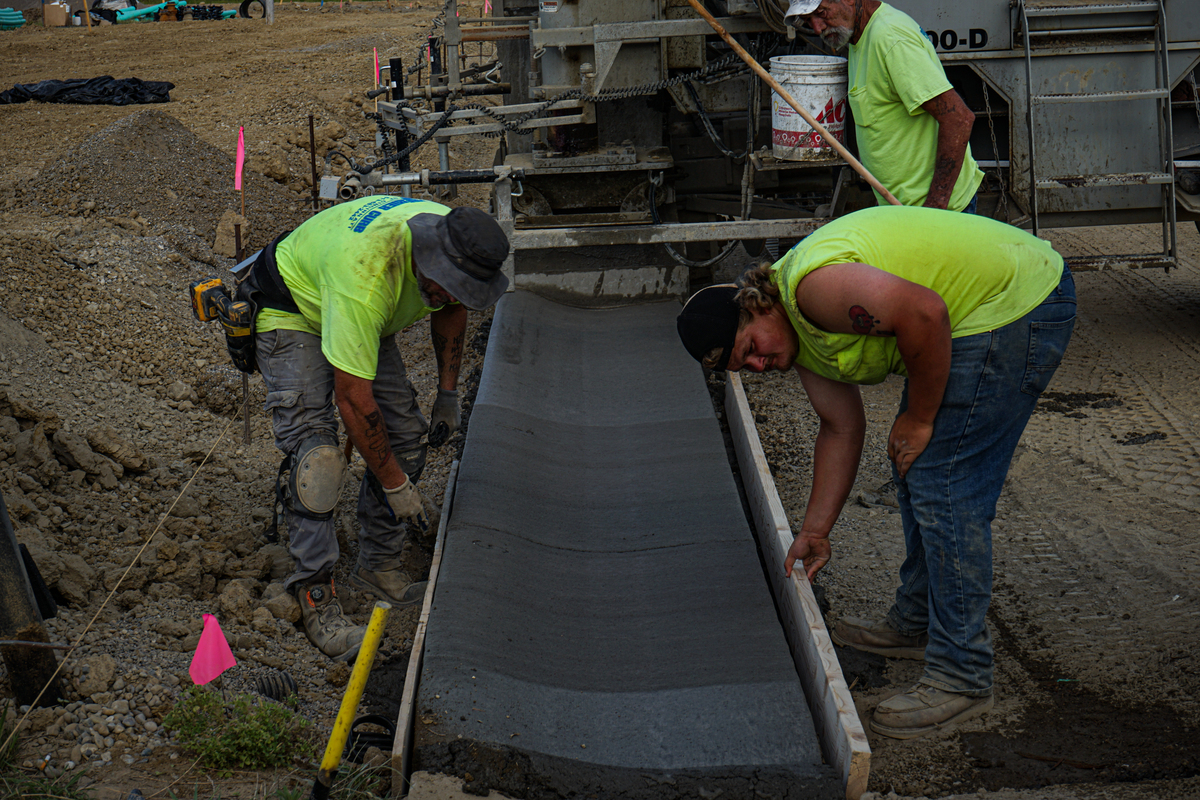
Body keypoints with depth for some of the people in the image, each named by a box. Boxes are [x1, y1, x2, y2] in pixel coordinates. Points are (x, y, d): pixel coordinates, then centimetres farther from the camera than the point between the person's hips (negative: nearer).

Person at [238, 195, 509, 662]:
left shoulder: (457, 243, -22)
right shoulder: (365, 277, -44)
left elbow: (450, 310, 5)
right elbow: (353, 397, -37)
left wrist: (448, 392, 6)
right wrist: (395, 484, -27)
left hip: (365, 322, 7)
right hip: (290, 314, -7)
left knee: (404, 436, -2)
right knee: (315, 455, -21)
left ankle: (378, 567, 11)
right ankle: (315, 596, -15)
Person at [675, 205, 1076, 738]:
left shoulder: (813, 285, -23)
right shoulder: (798, 334, 9)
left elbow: (925, 312, -30)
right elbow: (841, 430, 14)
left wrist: (920, 418, -17)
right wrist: (815, 531, 13)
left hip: (1018, 304, -11)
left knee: (943, 487, -11)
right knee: (914, 469, 18)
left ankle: (961, 678, -4)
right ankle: (916, 624, 32)